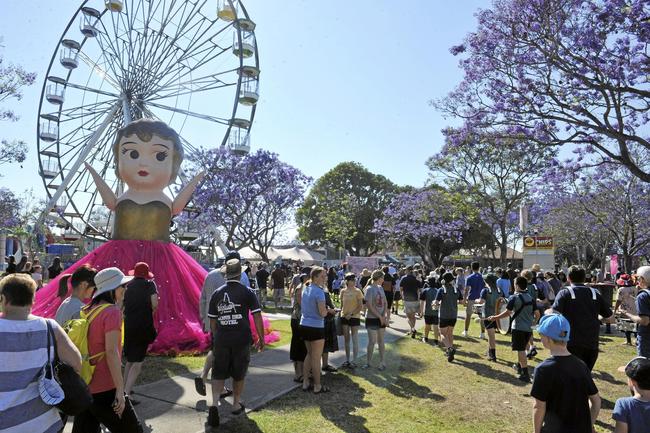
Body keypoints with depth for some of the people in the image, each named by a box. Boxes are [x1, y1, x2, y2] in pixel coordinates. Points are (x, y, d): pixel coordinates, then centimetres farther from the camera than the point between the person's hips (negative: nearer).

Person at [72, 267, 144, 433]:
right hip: (105, 390, -8)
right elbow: (111, 351, -22)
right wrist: (120, 390, -20)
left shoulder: (88, 311, 7)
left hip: (84, 388, 8)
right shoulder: (112, 311, -16)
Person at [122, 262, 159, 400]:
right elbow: (154, 304, -16)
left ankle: (125, 388, 31)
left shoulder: (127, 286, 9)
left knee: (129, 360, 22)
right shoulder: (149, 284, -3)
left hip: (128, 327, 5)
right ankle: (126, 394, -9)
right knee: (137, 362, -1)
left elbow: (120, 307, 6)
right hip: (143, 327, -5)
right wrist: (151, 312, 4)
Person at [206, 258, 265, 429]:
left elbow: (212, 320, 10)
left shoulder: (217, 293, 5)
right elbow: (257, 316, -9)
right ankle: (236, 404, 29)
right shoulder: (247, 292, -6)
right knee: (239, 373, 15)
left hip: (221, 339, 2)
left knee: (219, 373, 10)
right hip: (242, 339, -2)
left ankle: (214, 404, -8)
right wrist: (261, 338, -1)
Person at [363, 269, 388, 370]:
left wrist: (385, 315, -4)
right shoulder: (369, 289, -13)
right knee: (372, 341, -2)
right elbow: (369, 306, -17)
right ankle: (368, 362, 11)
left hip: (382, 318, 6)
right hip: (372, 318, -6)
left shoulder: (380, 288, 9)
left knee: (381, 341, 12)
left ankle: (381, 362, 21)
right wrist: (380, 317, -15)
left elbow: (385, 303, 11)